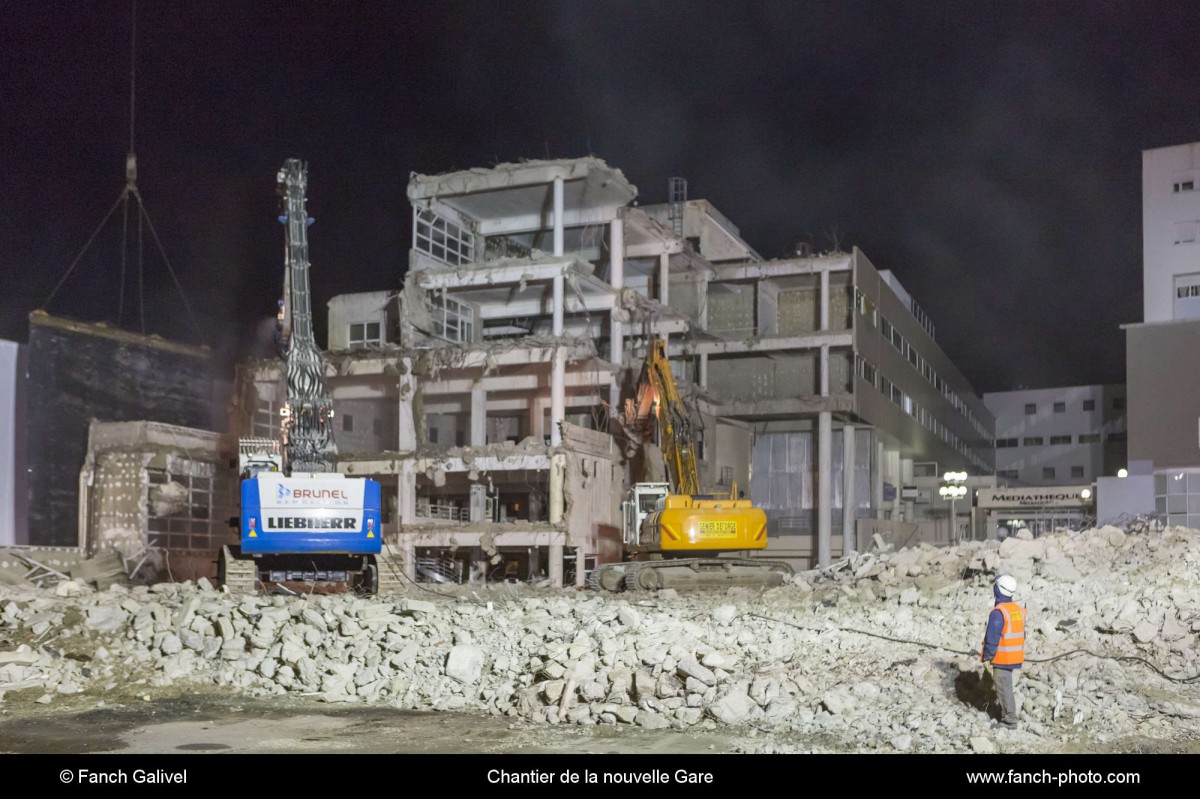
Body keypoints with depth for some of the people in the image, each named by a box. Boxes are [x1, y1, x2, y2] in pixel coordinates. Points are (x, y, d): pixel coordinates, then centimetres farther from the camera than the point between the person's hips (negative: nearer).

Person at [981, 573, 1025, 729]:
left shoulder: (998, 613, -21)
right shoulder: (1018, 610, 6)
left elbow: (992, 638, -21)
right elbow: (1021, 635, 14)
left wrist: (987, 658, -14)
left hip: (1001, 659, -8)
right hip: (1015, 658, 8)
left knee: (1004, 689, -1)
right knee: (1006, 687, 19)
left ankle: (1009, 721, 3)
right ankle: (1006, 716, 26)